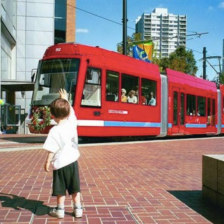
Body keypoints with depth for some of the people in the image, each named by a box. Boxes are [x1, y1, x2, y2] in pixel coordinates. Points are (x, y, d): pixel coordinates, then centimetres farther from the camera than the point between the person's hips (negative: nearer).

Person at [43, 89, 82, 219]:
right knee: (75, 188, 14)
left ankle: (60, 210, 19)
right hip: (73, 161, 4)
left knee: (61, 190, 9)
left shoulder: (55, 131, -18)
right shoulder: (72, 124, -5)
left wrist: (48, 162, -7)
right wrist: (65, 100, 26)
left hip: (60, 164, -4)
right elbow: (71, 111, 15)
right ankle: (78, 209, 20)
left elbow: (52, 150, -18)